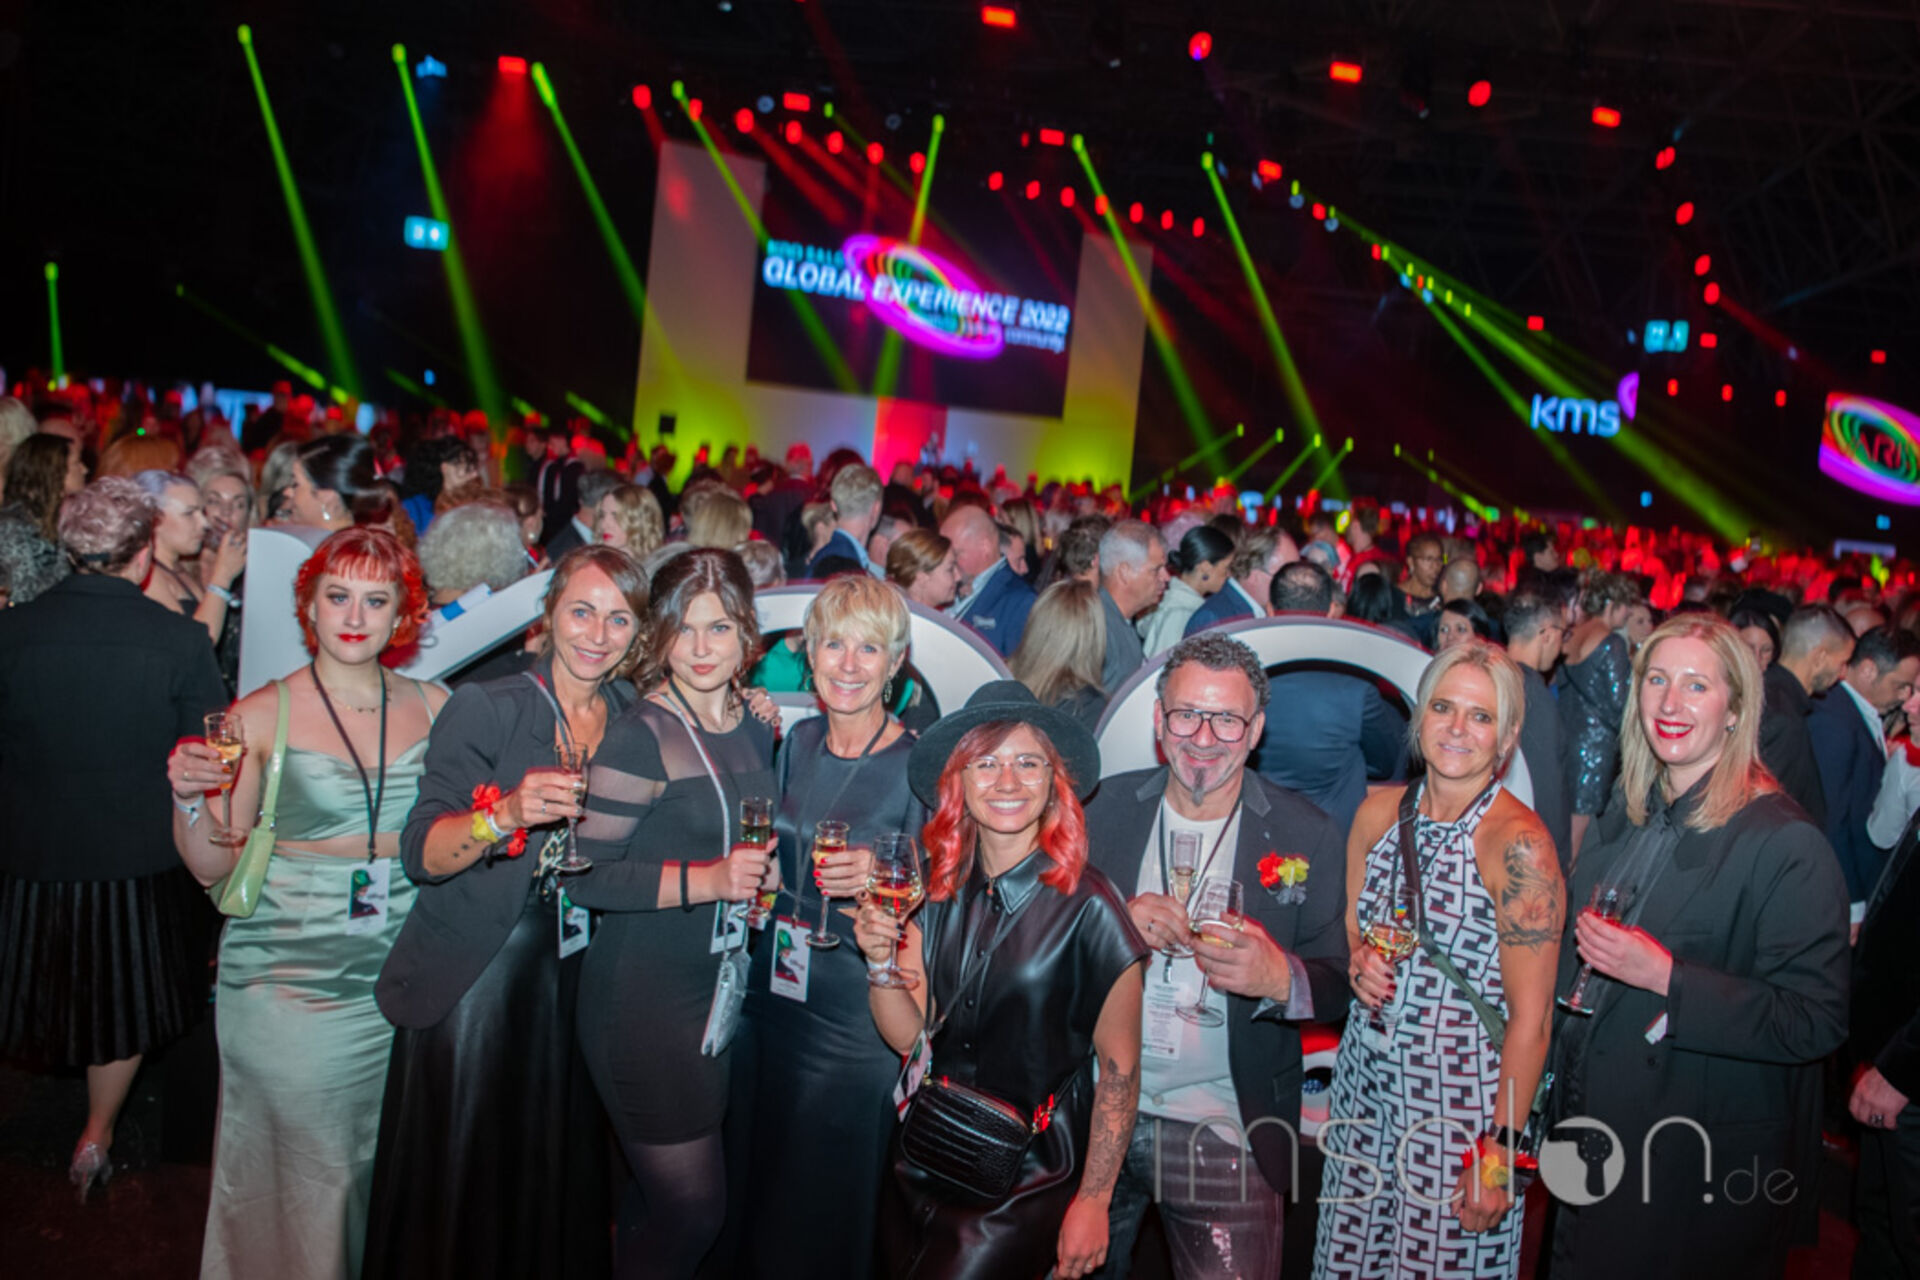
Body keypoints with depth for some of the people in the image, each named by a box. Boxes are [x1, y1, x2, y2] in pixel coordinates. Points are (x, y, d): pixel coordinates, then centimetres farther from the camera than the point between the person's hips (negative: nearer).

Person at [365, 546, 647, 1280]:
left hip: (576, 988, 4)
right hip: (473, 982, -4)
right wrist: (506, 814, -34)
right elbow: (420, 855, -16)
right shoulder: (483, 709, -9)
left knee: (556, 1182, 15)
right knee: (457, 1182, 6)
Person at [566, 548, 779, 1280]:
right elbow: (582, 875, -18)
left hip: (724, 987, 7)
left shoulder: (755, 727, 7)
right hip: (646, 994, -7)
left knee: (689, 1210, 17)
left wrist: (761, 870, 5)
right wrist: (705, 880, -25)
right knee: (693, 1215, 1)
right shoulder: (642, 736, -14)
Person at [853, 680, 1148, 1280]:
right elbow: (909, 1034, 2)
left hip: (1024, 1185, -5)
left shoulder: (1087, 906, -17)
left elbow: (1119, 1065, -11)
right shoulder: (936, 894, -1)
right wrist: (881, 962, -16)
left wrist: (1092, 1202, -8)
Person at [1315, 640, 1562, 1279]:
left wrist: (1499, 1151, -15)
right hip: (1365, 1088, 5)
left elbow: (1530, 1018, -15)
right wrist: (1358, 962, -7)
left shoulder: (1519, 844, -17)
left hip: (1460, 1106, -5)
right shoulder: (1378, 812, 1)